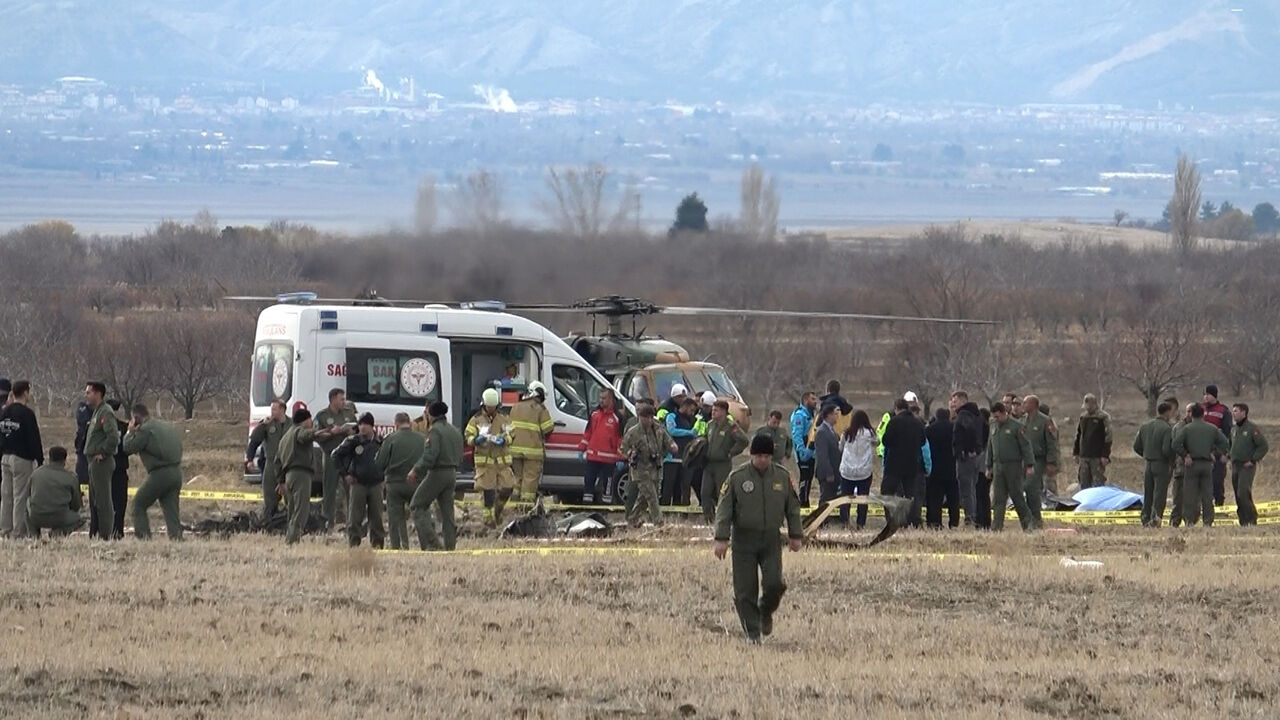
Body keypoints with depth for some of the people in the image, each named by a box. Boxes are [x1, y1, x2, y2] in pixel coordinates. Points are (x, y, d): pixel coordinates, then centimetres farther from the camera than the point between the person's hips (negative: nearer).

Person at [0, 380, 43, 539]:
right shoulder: (26, 413, -12)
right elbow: (34, 439, -14)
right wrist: (40, 460, -10)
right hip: (22, 459, -7)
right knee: (21, 496, -5)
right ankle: (19, 531, -6)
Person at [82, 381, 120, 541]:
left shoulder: (105, 413, -14)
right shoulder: (96, 413, 17)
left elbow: (113, 437, -25)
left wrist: (103, 453, -17)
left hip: (101, 462, -11)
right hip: (94, 462, 11)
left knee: (103, 501, -9)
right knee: (95, 501, 13)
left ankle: (106, 535, -8)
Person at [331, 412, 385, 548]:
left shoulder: (381, 442, 5)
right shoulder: (352, 441, -2)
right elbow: (335, 455, 3)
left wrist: (386, 476, 12)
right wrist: (344, 474, 0)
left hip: (376, 484, 2)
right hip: (357, 483, -2)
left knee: (376, 517, 3)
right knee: (355, 516, -4)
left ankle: (377, 543, 10)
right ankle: (354, 543, -1)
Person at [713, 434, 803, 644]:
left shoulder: (782, 477, 3)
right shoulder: (737, 477, -5)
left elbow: (792, 508, 14)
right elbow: (724, 509, -4)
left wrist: (795, 535, 12)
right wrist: (721, 538, -10)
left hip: (771, 541, 1)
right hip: (744, 541, -1)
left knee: (774, 584, -11)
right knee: (745, 590, -3)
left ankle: (766, 612, 20)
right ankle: (752, 633, 8)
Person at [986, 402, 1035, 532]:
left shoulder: (1016, 426, -6)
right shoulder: (994, 428, 13)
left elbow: (1025, 446, -8)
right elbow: (990, 448, 21)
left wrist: (1029, 465, -12)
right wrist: (989, 467, 19)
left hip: (1013, 466, -6)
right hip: (998, 466, 6)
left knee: (1017, 495, -1)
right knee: (998, 498, 1)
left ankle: (1027, 523, 12)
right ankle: (996, 526, 0)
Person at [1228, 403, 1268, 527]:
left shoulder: (1252, 428, -8)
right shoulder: (1234, 429, 14)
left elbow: (1263, 446, -9)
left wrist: (1253, 460, -12)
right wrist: (1230, 457, 13)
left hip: (1247, 467, -7)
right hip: (1235, 466, 8)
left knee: (1243, 494, -18)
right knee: (1237, 495, 6)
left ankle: (1252, 520, -11)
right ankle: (1243, 521, 11)